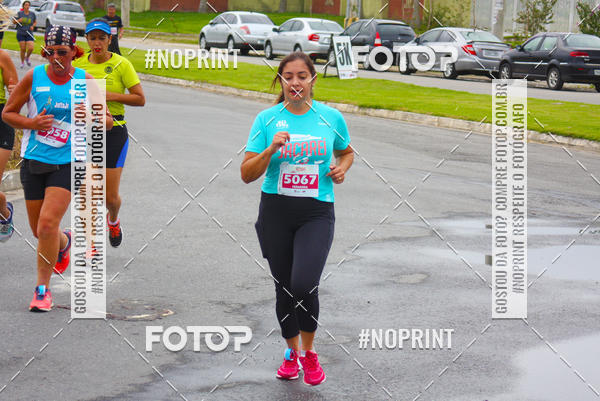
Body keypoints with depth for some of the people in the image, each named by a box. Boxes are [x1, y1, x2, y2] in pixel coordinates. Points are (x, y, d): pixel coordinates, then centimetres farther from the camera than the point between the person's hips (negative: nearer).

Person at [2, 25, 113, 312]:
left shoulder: (85, 80, -1)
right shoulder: (33, 77, -1)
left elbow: (107, 121, 5)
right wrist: (31, 123, -14)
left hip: (67, 163, -2)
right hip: (33, 161, 2)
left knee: (48, 224, -17)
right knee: (39, 231, 10)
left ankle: (43, 288, -4)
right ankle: (64, 242, 47)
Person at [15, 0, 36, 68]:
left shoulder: (32, 14, 3)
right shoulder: (19, 13, -2)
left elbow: (35, 22, 17)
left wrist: (33, 26, -3)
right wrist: (18, 21, -17)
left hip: (29, 34, 1)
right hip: (20, 34, -1)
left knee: (31, 48, -12)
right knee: (23, 49, -3)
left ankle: (27, 58, 19)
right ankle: (22, 62, 18)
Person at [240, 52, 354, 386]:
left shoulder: (331, 117, 1)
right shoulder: (267, 119, -2)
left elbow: (347, 152, 22)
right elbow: (247, 174, -5)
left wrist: (342, 168, 0)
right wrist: (271, 149, -21)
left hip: (317, 211, -1)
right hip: (276, 211, 1)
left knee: (304, 286, -18)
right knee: (284, 287, 10)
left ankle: (309, 352, 7)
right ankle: (292, 351, 34)